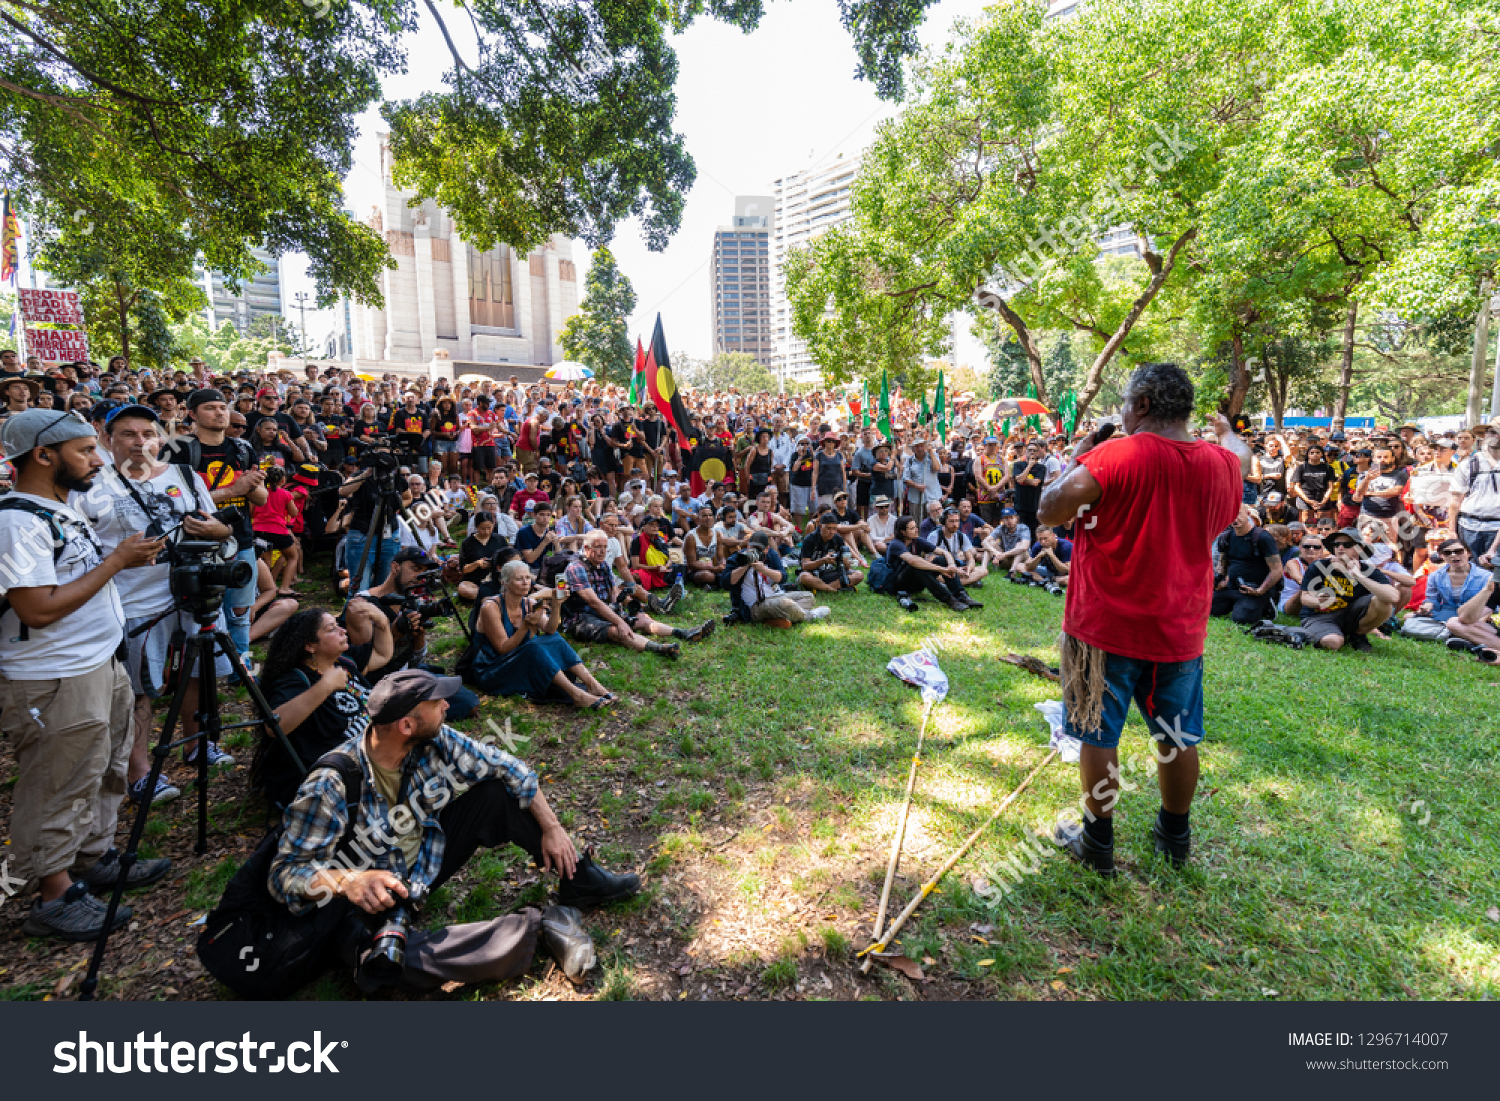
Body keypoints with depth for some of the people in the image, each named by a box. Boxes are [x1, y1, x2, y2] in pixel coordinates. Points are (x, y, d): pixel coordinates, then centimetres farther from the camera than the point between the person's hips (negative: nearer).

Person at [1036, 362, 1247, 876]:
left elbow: (1049, 510, -22)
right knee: (1178, 739, 19)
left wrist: (1074, 458, -4)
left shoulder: (1113, 456, -18)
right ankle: (1174, 835, 37)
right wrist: (1226, 432, 38)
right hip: (1178, 631, 5)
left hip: (1106, 627, -5)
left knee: (1099, 737, 9)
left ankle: (1098, 842, 22)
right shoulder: (1220, 464, 1)